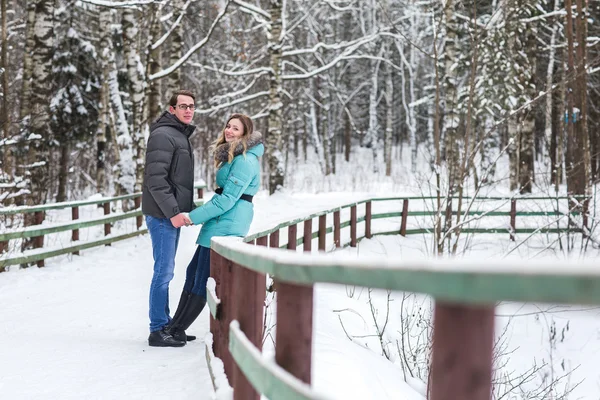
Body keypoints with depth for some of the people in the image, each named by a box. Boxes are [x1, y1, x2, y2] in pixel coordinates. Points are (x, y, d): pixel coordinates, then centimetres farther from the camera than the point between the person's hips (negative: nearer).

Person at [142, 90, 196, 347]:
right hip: (162, 215, -10)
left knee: (165, 271, 14)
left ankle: (166, 326, 21)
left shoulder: (181, 136, 19)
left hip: (172, 214, 10)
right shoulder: (163, 135, -13)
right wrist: (173, 212, -23)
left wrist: (185, 209, 18)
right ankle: (158, 331, -3)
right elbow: (155, 179, -21)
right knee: (164, 271, -7)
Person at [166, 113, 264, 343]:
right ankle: (176, 327, 21)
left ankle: (177, 330, 4)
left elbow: (228, 199, -19)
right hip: (221, 223, 11)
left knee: (202, 280, -3)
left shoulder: (245, 161, -15)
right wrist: (197, 215, 16)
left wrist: (194, 217, -16)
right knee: (193, 272, 14)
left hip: (227, 225, -11)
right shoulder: (232, 156, 17)